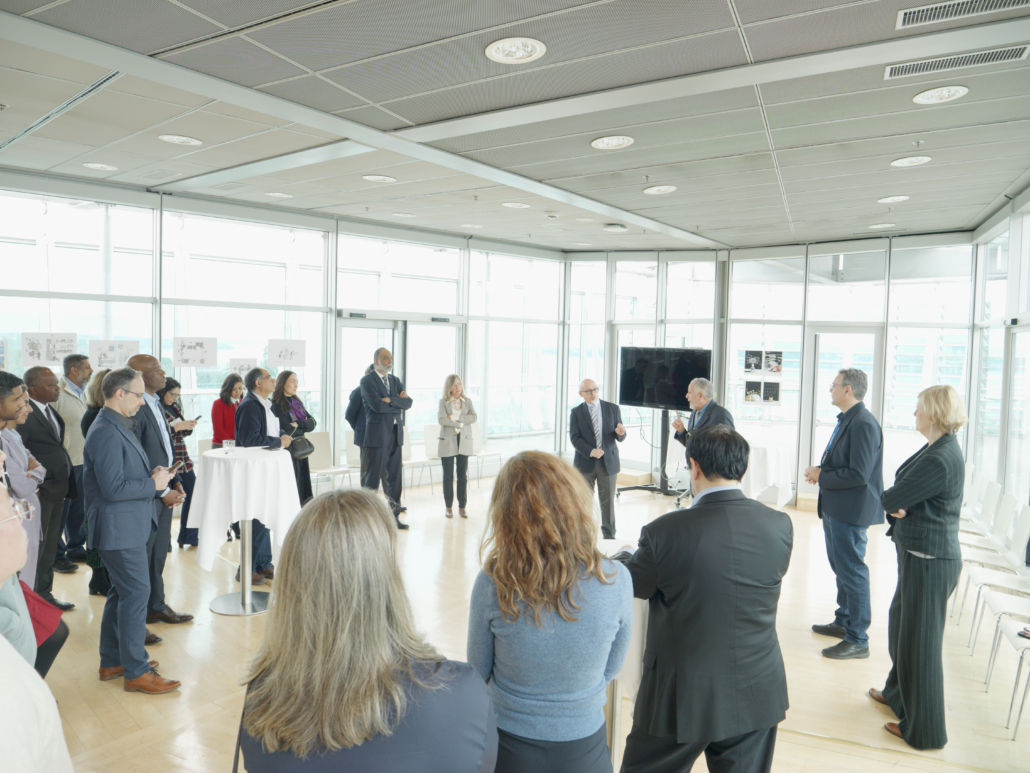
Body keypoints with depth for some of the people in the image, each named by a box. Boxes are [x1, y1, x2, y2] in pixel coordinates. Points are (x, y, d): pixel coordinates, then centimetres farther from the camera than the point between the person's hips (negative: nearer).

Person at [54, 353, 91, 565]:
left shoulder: (83, 393, 13)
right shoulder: (58, 393, -14)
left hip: (83, 460, 8)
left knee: (79, 508, 15)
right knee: (60, 510, 3)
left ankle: (76, 548, 26)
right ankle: (56, 554, 15)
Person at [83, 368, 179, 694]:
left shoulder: (119, 427, 13)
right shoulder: (106, 433, -21)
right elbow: (112, 488, -25)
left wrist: (154, 474, 5)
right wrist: (153, 484, -15)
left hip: (129, 524, 11)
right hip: (119, 528, -11)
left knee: (122, 592, 18)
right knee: (136, 593, -5)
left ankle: (112, 661, 31)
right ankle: (136, 671, 5)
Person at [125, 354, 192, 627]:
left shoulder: (157, 404, 12)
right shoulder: (136, 409, -19)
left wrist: (176, 483, 9)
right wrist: (161, 491, -15)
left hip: (165, 494, 9)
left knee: (159, 555, 18)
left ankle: (157, 606, 31)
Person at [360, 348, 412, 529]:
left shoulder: (395, 380, 15)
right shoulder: (367, 380, -5)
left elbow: (408, 402, 2)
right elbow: (377, 405, -19)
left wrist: (391, 400, -14)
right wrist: (399, 401, -6)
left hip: (396, 434, 7)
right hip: (378, 435, -7)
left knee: (395, 477, 10)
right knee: (373, 478, -2)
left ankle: (393, 515, 18)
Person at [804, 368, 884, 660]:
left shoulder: (863, 424, -21)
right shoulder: (846, 420, 11)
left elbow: (859, 474, -26)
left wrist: (821, 477, -15)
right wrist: (820, 470, 2)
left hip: (850, 511, -11)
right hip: (835, 508, 11)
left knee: (853, 572, -1)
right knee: (841, 568, 22)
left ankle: (857, 640, 10)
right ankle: (844, 622, 38)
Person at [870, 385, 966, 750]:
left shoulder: (940, 459, -25)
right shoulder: (938, 448, 8)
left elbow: (890, 499, -21)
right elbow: (893, 500, 8)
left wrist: (894, 501, 0)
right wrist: (900, 506, -12)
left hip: (929, 559, -10)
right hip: (918, 552, 10)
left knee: (920, 637, 3)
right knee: (901, 622, 25)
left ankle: (923, 728, 20)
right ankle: (899, 691, 46)